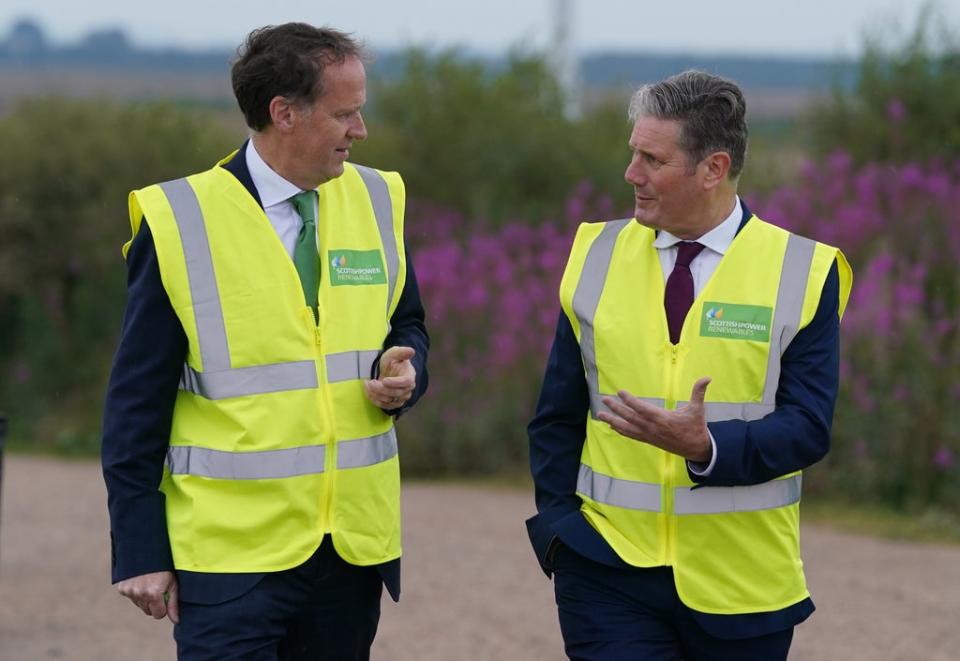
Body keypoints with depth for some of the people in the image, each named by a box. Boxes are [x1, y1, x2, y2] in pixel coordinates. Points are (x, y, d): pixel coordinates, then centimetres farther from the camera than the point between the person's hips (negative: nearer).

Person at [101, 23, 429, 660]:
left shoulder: (375, 202, 6)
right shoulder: (179, 223, -8)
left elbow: (408, 328, 20)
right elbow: (136, 404, -5)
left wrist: (402, 373, -5)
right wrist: (140, 550, -7)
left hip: (353, 552, 4)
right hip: (231, 555, -4)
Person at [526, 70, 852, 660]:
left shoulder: (802, 273, -3)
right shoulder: (598, 257, 5)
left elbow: (807, 427, -9)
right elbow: (558, 413, 9)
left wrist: (706, 446, -25)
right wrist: (557, 524, -3)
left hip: (742, 583, -1)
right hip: (610, 568, 1)